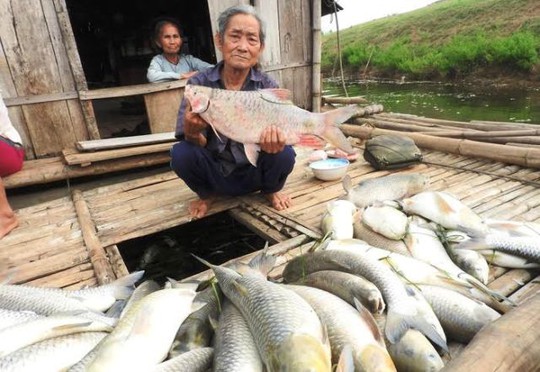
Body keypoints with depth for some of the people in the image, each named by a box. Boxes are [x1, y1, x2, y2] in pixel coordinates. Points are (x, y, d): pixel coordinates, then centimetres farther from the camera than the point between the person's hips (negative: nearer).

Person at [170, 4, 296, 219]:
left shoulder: (267, 87, -10)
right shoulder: (199, 84, -11)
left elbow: (271, 138, -17)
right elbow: (198, 144, -15)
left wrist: (272, 142, -42)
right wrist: (193, 133, -39)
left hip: (253, 174, 0)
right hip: (214, 175, 1)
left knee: (284, 154, -28)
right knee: (181, 153, -27)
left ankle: (270, 190, 9)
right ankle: (207, 194, 7)